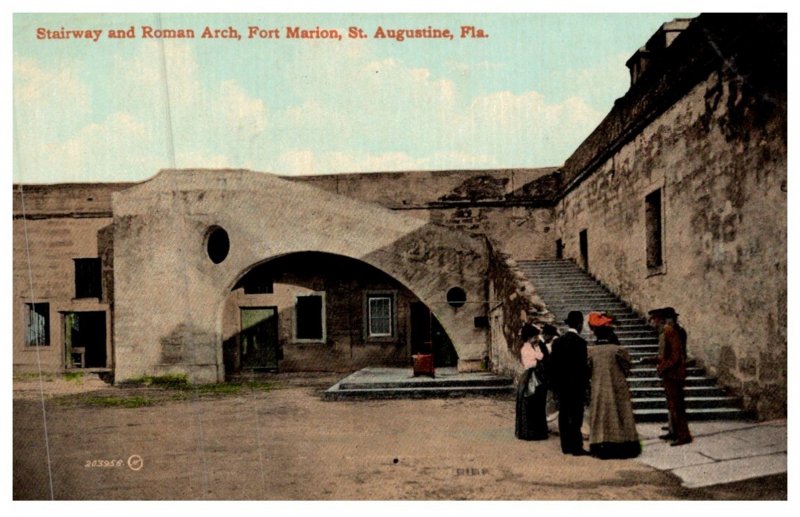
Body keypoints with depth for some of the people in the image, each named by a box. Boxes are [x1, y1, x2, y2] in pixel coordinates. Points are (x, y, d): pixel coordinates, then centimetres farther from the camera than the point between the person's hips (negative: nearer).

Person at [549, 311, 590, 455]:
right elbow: (583, 365, -15)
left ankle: (566, 446, 16)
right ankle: (576, 447, 1)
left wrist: (554, 384, 13)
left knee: (563, 415, 10)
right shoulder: (580, 342, -14)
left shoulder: (558, 341, 5)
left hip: (561, 384, 6)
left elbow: (552, 363, 7)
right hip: (576, 385, -6)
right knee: (576, 416, -1)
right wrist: (586, 383, -5)